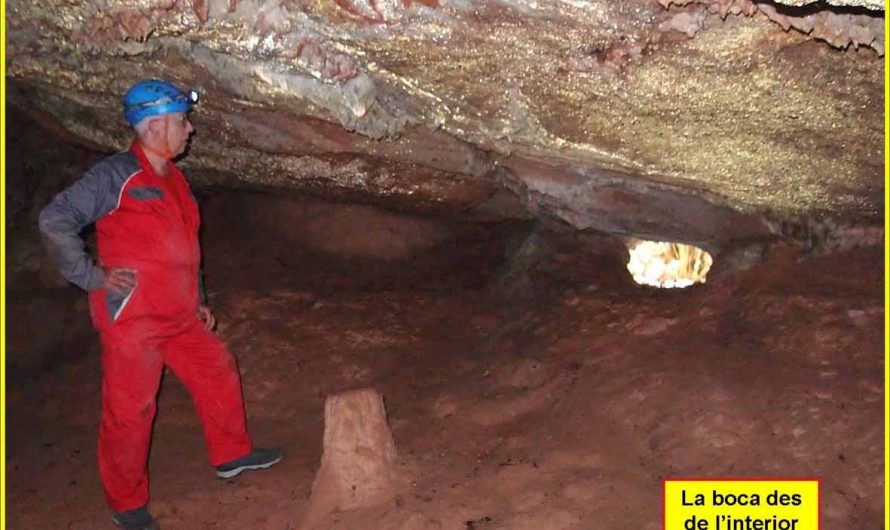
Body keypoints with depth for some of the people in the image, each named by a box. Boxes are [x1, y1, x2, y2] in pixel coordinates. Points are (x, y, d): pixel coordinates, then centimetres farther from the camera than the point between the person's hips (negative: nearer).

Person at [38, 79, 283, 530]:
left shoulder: (172, 179, 12)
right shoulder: (115, 176, -13)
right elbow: (54, 221, -16)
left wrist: (199, 302, 20)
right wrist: (91, 276, -15)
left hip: (180, 316, 8)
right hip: (131, 319, -8)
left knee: (218, 374, 16)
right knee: (130, 411, 2)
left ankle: (231, 454, 36)